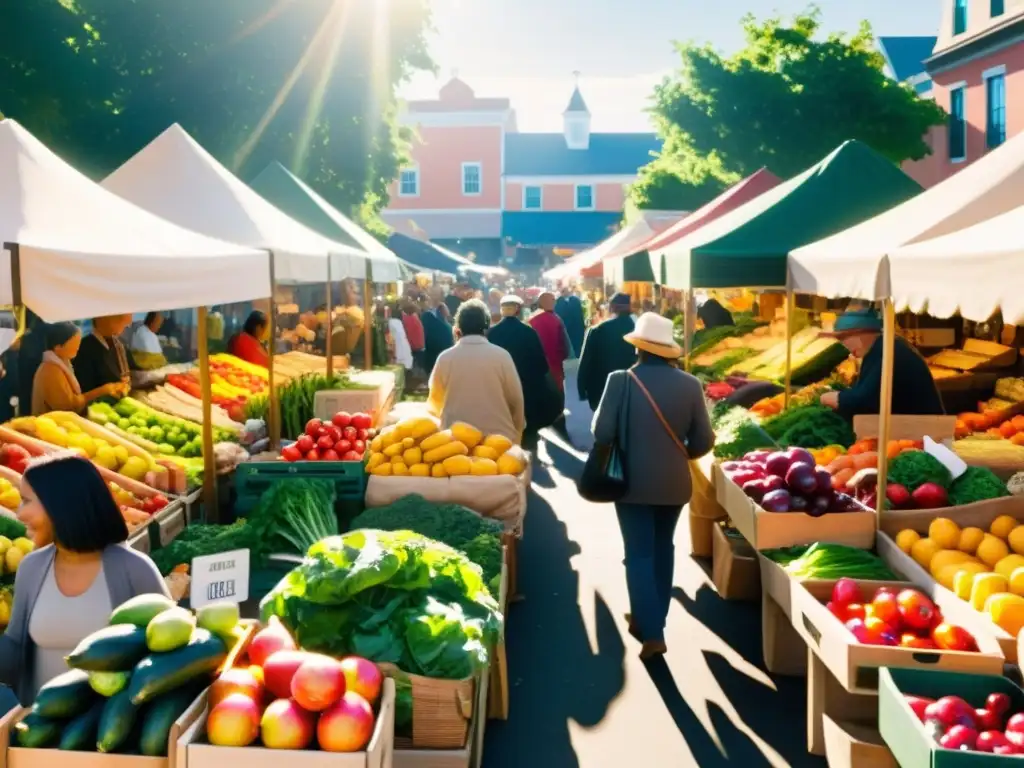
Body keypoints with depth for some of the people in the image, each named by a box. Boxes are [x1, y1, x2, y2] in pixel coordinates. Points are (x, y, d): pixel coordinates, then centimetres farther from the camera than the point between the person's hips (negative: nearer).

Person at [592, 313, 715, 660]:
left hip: (634, 482, -3)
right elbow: (704, 441, -3)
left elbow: (602, 433, -15)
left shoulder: (621, 380, -15)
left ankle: (651, 632, -3)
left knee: (639, 554, 4)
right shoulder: (690, 384, -7)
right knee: (662, 549, 21)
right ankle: (651, 619, 32)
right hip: (674, 483, 3)